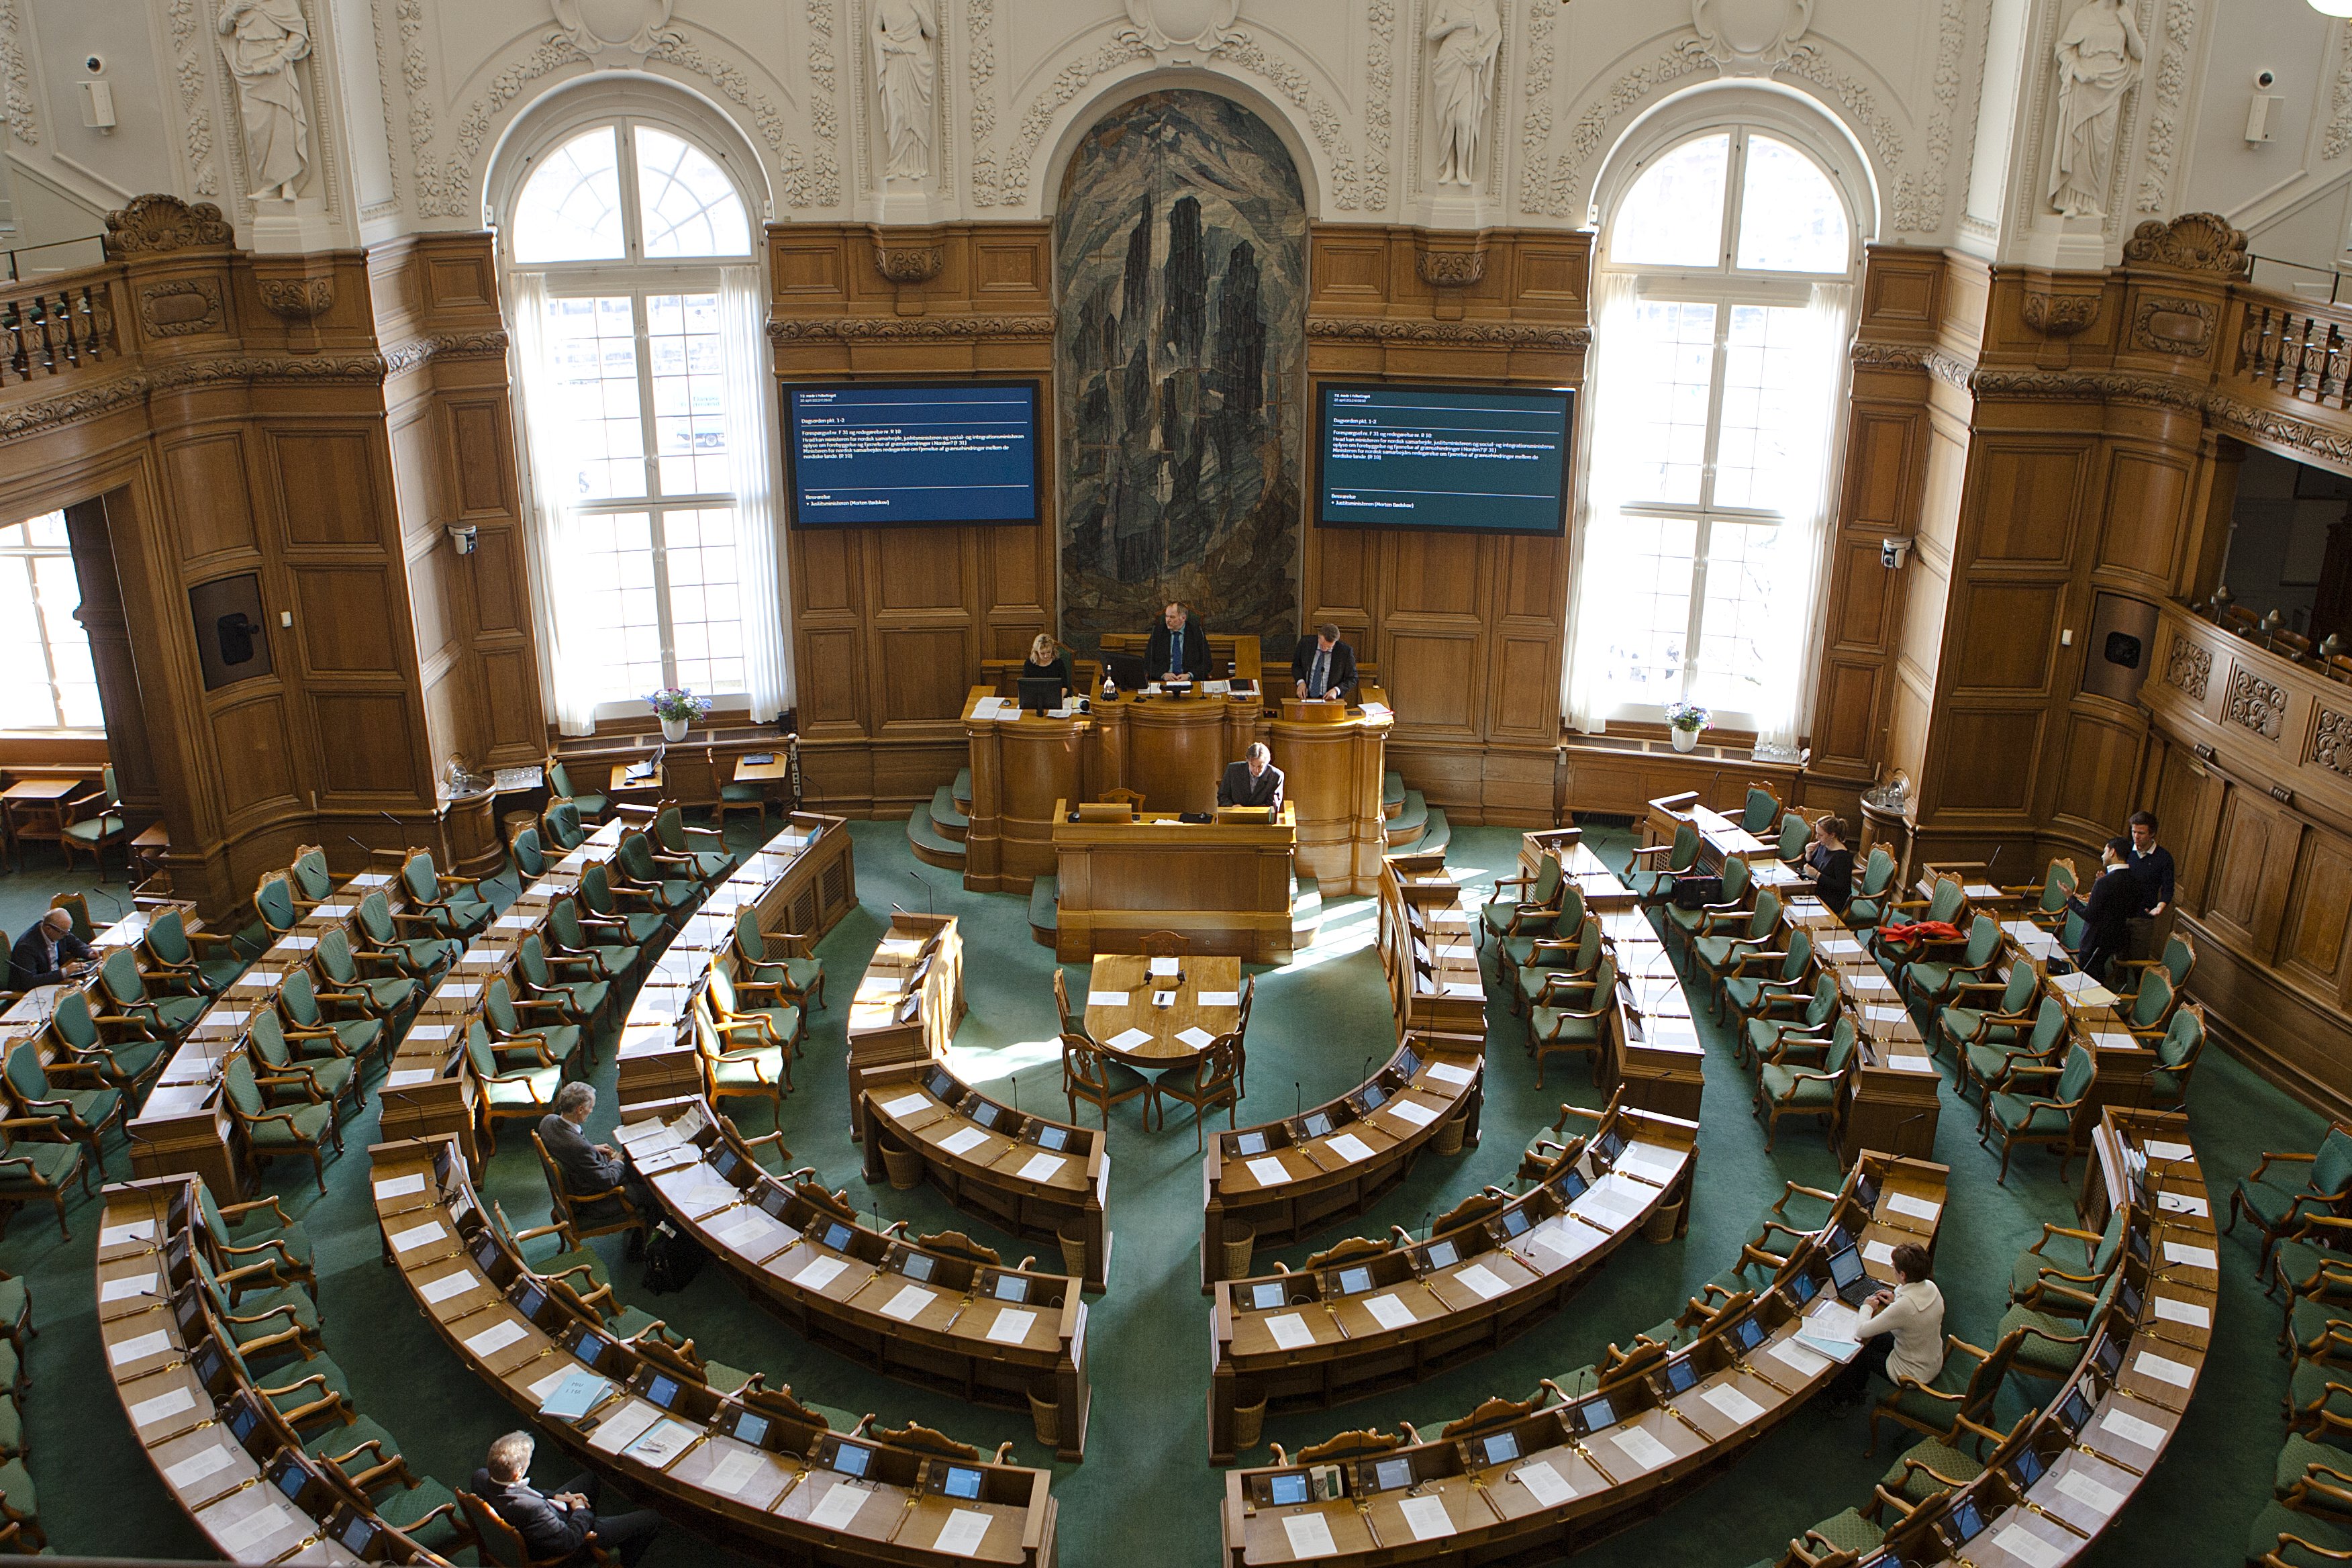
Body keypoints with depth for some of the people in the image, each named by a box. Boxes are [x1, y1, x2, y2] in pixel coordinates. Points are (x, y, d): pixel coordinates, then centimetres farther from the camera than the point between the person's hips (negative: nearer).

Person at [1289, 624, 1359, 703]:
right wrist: (1300, 682, -7)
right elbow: (1296, 665, 12)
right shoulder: (1306, 643, -3)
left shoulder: (1346, 651, -8)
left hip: (1330, 699, -1)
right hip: (1306, 697, 1)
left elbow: (1352, 679, 2)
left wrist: (1336, 690, -15)